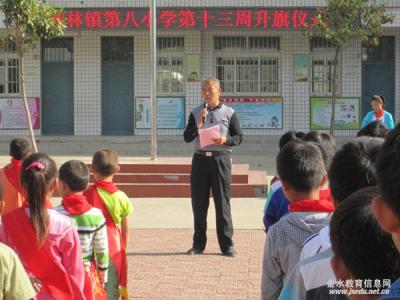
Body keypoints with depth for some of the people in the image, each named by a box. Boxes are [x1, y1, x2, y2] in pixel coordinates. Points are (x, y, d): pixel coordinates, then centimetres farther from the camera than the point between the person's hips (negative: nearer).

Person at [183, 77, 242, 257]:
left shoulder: (229, 113, 4)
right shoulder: (196, 113, 10)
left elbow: (239, 137, 4)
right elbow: (187, 137, 3)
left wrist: (225, 139, -15)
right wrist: (198, 124, -11)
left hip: (221, 159, -2)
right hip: (200, 159, 2)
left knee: (223, 203, -2)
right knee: (199, 203, 5)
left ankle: (227, 245, 4)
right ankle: (198, 244, 14)